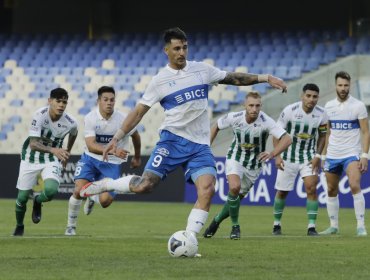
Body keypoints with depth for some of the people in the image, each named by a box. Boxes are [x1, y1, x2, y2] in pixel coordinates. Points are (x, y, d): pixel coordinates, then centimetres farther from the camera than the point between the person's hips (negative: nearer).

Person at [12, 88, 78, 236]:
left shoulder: (70, 123, -18)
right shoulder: (40, 115, -27)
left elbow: (73, 134, 10)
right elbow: (33, 144, -35)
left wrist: (66, 153, 21)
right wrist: (53, 150, -51)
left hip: (52, 161, 1)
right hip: (31, 158, -1)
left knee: (51, 190, -26)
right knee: (22, 196, 3)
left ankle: (37, 202, 12)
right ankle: (19, 227, 33)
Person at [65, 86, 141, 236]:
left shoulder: (123, 119, -16)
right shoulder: (90, 118, -18)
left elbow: (135, 136, 6)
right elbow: (91, 145, -28)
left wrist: (137, 157, 20)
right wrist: (114, 151, -44)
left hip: (112, 164, 0)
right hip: (91, 158, 0)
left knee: (105, 201, -12)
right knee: (79, 190, -19)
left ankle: (93, 198, 28)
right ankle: (71, 225, 6)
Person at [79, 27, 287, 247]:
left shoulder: (202, 70, 7)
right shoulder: (160, 80, 0)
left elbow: (233, 78, 15)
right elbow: (139, 111, 4)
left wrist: (265, 78, 7)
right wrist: (117, 138, -1)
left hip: (200, 146, 3)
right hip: (173, 140, -3)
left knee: (207, 188, -19)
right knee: (145, 185, -16)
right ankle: (105, 184, 12)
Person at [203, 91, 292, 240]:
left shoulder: (265, 121, -25)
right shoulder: (234, 117, -18)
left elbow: (287, 139, -31)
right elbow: (216, 126, 4)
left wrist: (272, 154, -46)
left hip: (254, 165, 1)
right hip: (235, 159, -1)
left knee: (236, 199, 9)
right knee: (234, 187, -28)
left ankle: (217, 220, 38)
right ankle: (235, 226, -8)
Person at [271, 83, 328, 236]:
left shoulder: (321, 114, -8)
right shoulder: (290, 110, -16)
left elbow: (322, 136, 6)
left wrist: (318, 156, -4)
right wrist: (277, 155, -14)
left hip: (309, 158, 1)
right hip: (288, 157, -1)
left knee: (311, 188, -15)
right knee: (282, 192, 7)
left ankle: (311, 227, -11)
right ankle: (277, 224, 26)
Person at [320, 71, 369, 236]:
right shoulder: (329, 106, 7)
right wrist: (323, 155, 13)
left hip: (352, 154, -5)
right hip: (332, 155, 5)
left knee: (355, 186, -22)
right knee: (331, 190, 8)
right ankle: (334, 226, 21)